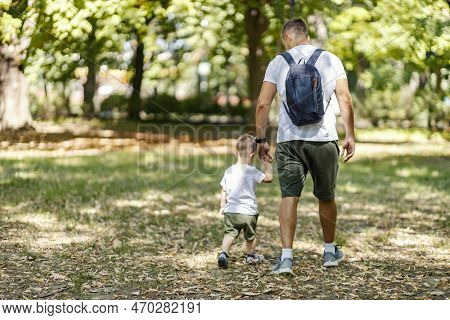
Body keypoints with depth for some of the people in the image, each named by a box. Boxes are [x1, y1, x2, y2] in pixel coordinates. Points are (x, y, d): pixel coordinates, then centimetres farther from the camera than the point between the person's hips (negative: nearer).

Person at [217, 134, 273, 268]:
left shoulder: (229, 171, 3)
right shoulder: (252, 171, -12)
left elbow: (223, 191, 8)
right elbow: (268, 178, -6)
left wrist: (222, 206, 18)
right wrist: (267, 165, 7)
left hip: (231, 211, 3)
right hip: (248, 212, -2)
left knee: (229, 233, 7)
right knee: (250, 236, 18)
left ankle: (224, 253, -15)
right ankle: (250, 255, 35)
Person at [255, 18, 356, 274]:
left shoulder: (278, 63, 6)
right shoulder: (330, 60, 7)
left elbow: (263, 104, 2)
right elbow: (346, 101, 0)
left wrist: (261, 139, 9)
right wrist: (350, 136, 6)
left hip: (288, 140, 0)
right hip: (323, 138, 1)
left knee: (289, 196, -2)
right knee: (326, 196, 14)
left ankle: (286, 257, -11)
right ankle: (330, 251, 28)